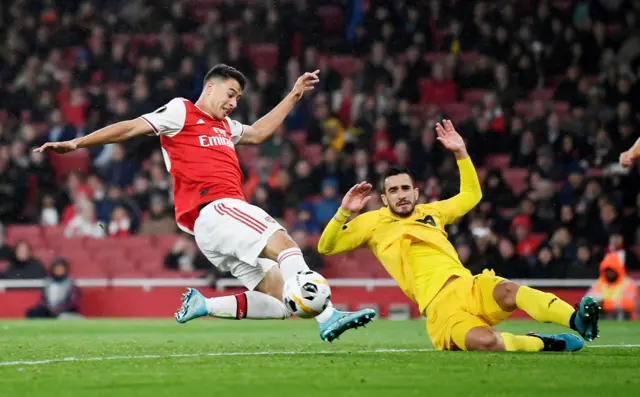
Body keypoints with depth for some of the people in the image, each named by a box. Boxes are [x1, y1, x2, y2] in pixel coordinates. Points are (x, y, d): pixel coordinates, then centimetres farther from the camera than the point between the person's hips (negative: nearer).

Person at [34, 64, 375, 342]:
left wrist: (293, 96, 44)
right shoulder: (181, 112, 8)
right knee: (284, 243, -29)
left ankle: (202, 306, 1)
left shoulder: (224, 126, 31)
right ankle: (327, 318, -45)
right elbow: (131, 128, 4)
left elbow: (258, 132, 46)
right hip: (213, 210, -9)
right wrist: (75, 144, -1)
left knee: (283, 303, -3)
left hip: (228, 212, 9)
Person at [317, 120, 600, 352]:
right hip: (438, 305, -4)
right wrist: (344, 212, -5)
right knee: (485, 342, -38)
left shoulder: (431, 212, 27)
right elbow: (327, 247, 12)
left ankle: (578, 321, -48)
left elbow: (471, 195, 39)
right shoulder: (374, 222, 16)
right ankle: (544, 343, -18)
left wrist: (460, 153, 27)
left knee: (507, 290, -35)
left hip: (470, 288, 4)